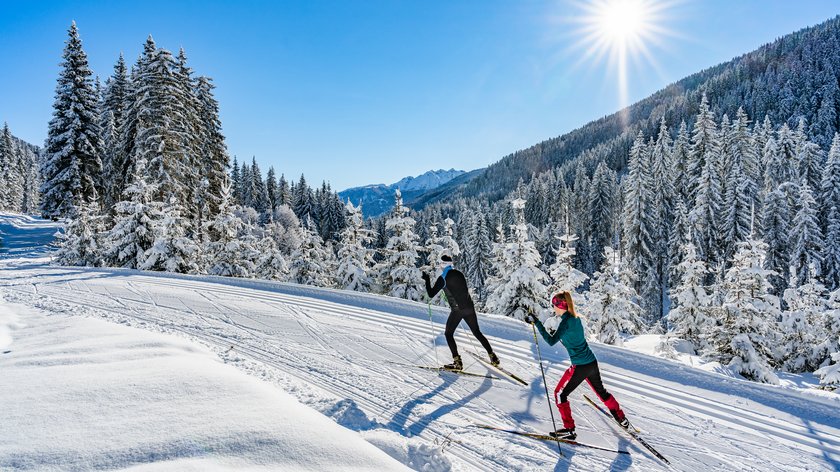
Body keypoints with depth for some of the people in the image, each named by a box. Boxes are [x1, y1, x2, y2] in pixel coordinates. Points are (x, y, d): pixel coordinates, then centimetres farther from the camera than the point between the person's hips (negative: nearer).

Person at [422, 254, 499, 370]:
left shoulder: (443, 278, -8)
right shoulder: (459, 273, 10)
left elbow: (431, 294, -4)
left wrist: (427, 280, 7)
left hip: (457, 310, -6)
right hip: (469, 308, 6)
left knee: (448, 334, 10)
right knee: (477, 333, 17)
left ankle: (457, 362, 1)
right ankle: (493, 357, 16)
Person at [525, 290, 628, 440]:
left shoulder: (566, 322, -20)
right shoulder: (575, 318, 6)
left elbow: (551, 341, -23)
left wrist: (537, 323, -23)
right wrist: (556, 329, 12)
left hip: (579, 367, -9)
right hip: (592, 362, 9)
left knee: (560, 394, 6)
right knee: (600, 390, 30)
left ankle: (569, 429, 9)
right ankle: (622, 419, 45)